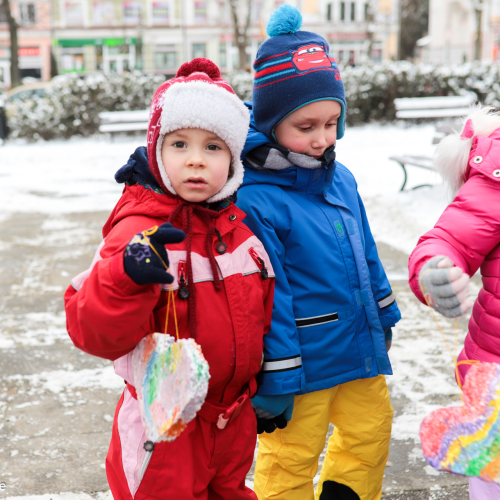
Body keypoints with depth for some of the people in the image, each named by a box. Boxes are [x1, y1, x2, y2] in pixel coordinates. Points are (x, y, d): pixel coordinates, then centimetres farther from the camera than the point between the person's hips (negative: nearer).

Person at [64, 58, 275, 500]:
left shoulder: (241, 228, 1)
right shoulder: (139, 231, -19)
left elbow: (263, 314, 14)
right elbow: (95, 332, -29)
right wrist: (128, 276, -46)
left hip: (235, 421, 6)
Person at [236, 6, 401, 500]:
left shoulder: (340, 178, 2)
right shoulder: (255, 200, -23)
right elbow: (265, 299, -22)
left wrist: (383, 317, 21)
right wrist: (273, 384, -19)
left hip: (358, 347, 8)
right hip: (302, 363, -8)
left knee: (371, 429, 24)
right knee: (289, 460, 10)